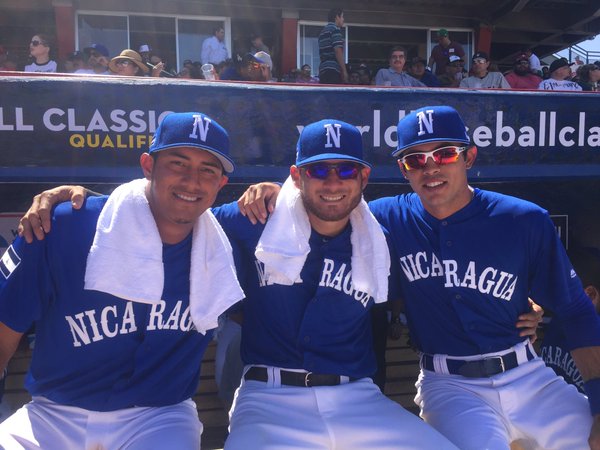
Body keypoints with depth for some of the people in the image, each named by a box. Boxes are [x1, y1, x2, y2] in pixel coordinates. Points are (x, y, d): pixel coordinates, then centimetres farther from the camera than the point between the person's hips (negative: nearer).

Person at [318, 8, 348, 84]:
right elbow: (338, 51, -14)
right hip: (333, 70, -9)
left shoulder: (323, 31, 23)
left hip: (323, 69, 9)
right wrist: (344, 71, -13)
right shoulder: (335, 29, -5)